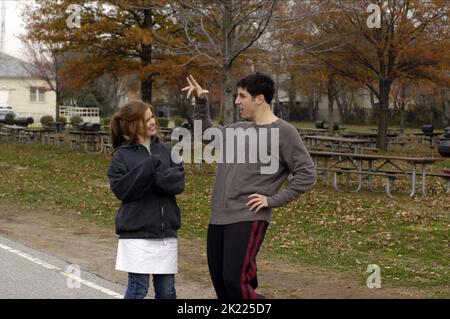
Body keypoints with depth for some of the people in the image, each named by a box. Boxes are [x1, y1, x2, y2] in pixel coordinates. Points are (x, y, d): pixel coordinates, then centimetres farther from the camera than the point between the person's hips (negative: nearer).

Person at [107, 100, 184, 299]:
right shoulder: (122, 155, -3)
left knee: (166, 289, 8)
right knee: (138, 288, -2)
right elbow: (121, 189, -14)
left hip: (166, 231, 4)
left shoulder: (164, 151, 10)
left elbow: (178, 181, -2)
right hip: (136, 233, -4)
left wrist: (152, 176, -17)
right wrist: (150, 166, -19)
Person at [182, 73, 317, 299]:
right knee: (221, 286, 8)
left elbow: (307, 175, -8)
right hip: (218, 220, 7)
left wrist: (273, 200, -12)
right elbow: (206, 132, 32)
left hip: (249, 220, -7)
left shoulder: (284, 132, -6)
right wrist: (200, 102, 18)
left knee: (236, 283, -21)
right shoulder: (238, 129, 15)